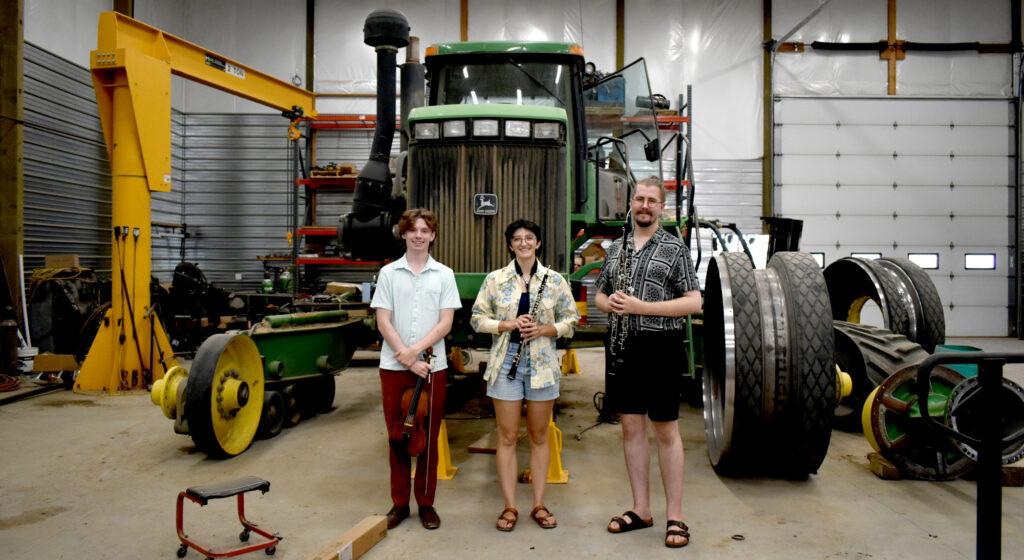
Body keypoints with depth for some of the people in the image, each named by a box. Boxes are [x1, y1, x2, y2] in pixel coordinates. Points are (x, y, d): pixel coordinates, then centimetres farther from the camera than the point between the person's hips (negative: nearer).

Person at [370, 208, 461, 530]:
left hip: (432, 366, 0)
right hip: (394, 367, 0)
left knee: (429, 437, 7)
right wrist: (408, 360, -11)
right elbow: (384, 323, -2)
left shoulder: (444, 275, 4)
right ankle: (400, 503, 23)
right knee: (397, 435, 9)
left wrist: (415, 350, -15)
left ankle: (426, 503, 21)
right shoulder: (389, 273, 4)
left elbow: (445, 323, -2)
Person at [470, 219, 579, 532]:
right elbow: (477, 318, 3)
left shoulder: (555, 281, 4)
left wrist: (544, 329, -12)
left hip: (542, 365, 1)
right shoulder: (495, 280, 2)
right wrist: (507, 324, -13)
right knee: (507, 437, 3)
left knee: (539, 436, 9)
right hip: (506, 364, 0)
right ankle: (510, 507, 14)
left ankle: (539, 505, 21)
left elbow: (570, 320, 6)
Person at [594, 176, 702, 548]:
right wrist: (609, 302, -4)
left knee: (666, 432, 2)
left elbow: (694, 302, -9)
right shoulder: (616, 248, 13)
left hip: (659, 347, -5)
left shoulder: (675, 248, -2)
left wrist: (641, 307, -17)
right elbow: (599, 296, 21)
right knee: (631, 427, 10)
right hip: (622, 347, 5)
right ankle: (641, 510, 23)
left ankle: (675, 517, 14)